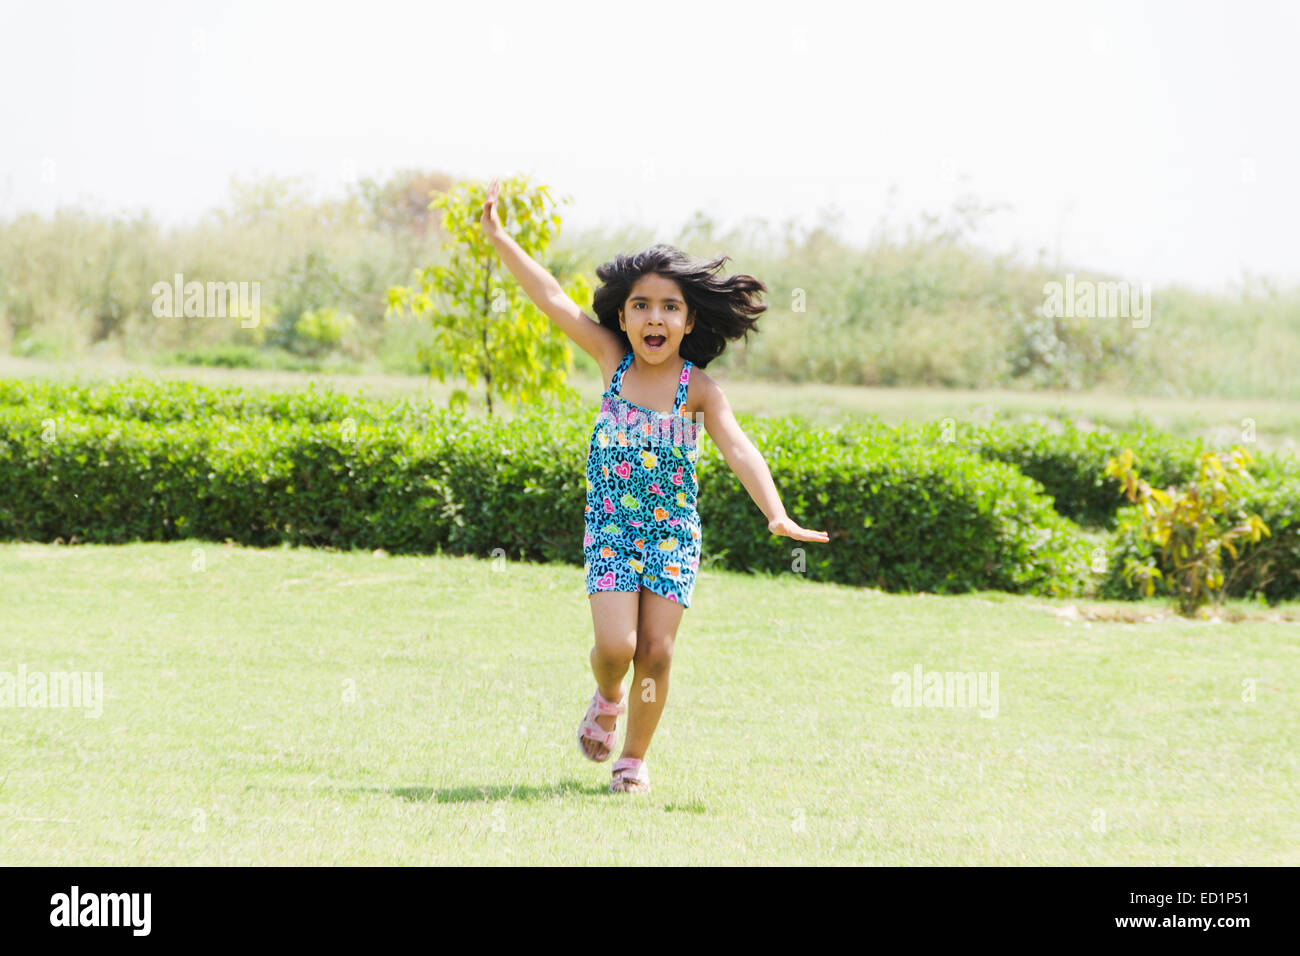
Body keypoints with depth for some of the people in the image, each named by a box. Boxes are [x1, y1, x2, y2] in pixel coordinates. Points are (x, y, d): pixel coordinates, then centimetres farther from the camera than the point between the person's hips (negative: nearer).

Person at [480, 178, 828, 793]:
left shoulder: (698, 389, -11)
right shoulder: (613, 361, -4)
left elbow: (738, 449, -23)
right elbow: (552, 298, -4)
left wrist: (776, 515, -37)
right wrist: (499, 238, -6)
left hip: (673, 534, -1)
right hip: (611, 528, 1)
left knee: (656, 652, -2)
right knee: (616, 644, -13)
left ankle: (635, 758, 18)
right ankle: (607, 699, 23)